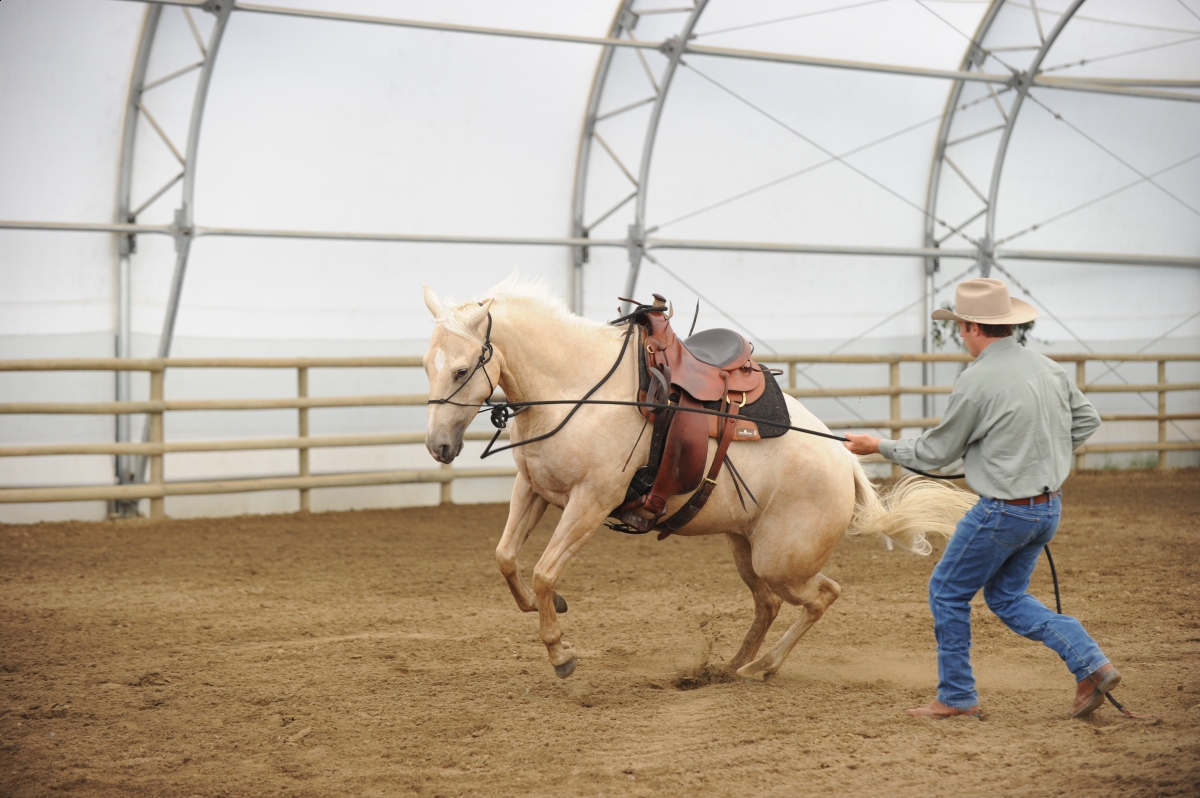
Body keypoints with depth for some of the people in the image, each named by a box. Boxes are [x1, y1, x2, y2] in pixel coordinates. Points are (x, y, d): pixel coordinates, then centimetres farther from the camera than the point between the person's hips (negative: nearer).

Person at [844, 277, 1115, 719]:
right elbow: (1087, 420, 16)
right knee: (1007, 597, 21)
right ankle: (1090, 663, 7)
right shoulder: (1048, 367, 4)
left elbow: (935, 453, -9)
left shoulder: (977, 381, -18)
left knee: (948, 592, 10)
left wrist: (878, 446, 5)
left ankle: (956, 697, 16)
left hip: (1004, 511, -8)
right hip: (1048, 507, 8)